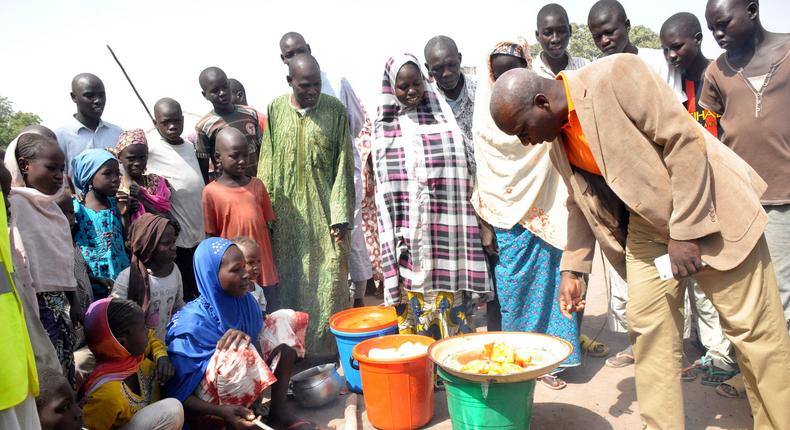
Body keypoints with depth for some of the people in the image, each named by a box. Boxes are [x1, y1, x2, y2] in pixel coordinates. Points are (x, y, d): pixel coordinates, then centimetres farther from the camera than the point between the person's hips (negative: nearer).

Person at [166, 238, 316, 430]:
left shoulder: (245, 302, -6)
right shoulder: (192, 323, -22)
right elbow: (178, 395, -19)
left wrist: (247, 338, -21)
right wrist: (223, 412, -35)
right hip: (209, 407, -6)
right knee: (235, 353, -31)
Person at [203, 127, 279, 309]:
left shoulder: (257, 185, 4)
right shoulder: (211, 192, -6)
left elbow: (266, 226, 8)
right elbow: (211, 236, -2)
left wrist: (271, 263, 7)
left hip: (263, 264, 3)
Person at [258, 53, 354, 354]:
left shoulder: (335, 110, -4)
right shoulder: (275, 110, 2)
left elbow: (343, 166, -4)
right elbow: (268, 163, 5)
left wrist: (340, 215, -9)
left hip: (324, 211, -2)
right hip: (287, 214, 2)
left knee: (328, 278, 2)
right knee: (290, 278, 9)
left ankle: (330, 345, 17)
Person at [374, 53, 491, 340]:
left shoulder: (443, 117, 5)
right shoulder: (385, 128, 7)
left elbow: (463, 169, 6)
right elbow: (383, 188, 6)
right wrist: (392, 236, 0)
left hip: (443, 229, 0)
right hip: (407, 233, 1)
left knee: (447, 293, 4)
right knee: (410, 298, 4)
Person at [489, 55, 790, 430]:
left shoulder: (614, 76, -22)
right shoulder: (557, 144, 0)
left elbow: (684, 140, -23)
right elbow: (581, 202, 12)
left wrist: (685, 231, -22)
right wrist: (571, 269, 8)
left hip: (708, 210, -6)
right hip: (646, 227, 6)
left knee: (753, 328, 3)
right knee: (648, 330, 2)